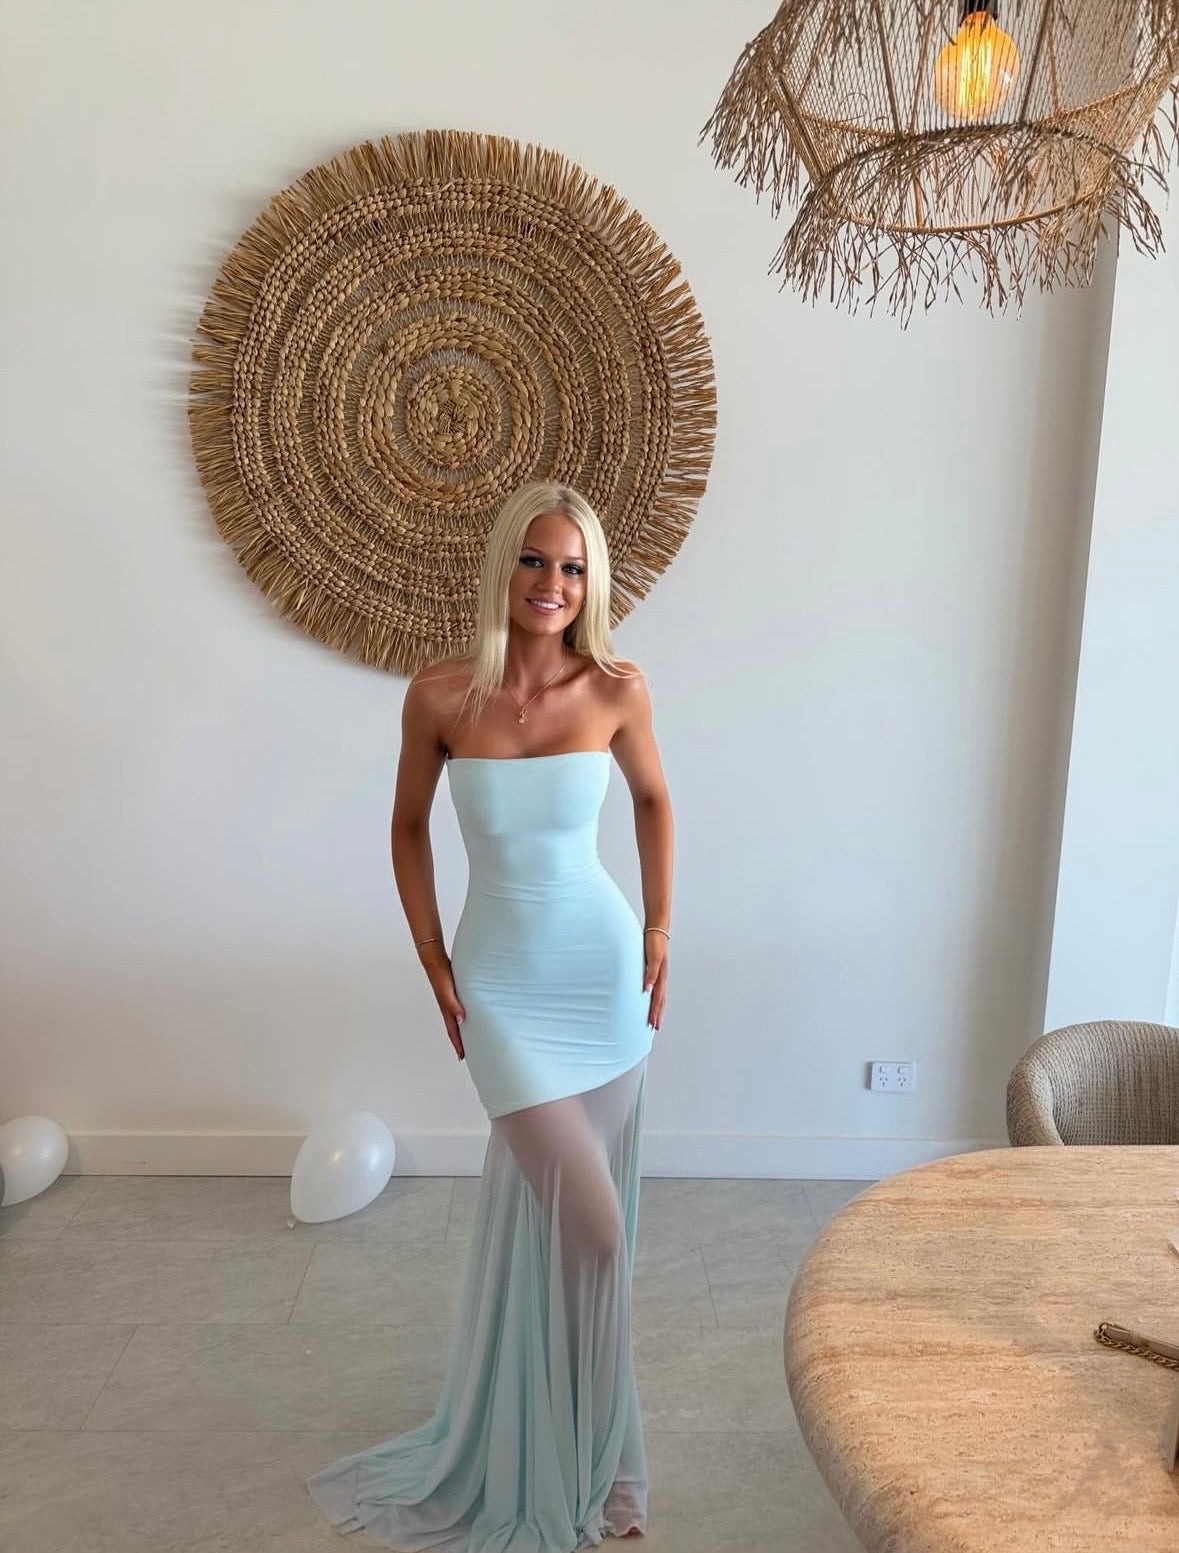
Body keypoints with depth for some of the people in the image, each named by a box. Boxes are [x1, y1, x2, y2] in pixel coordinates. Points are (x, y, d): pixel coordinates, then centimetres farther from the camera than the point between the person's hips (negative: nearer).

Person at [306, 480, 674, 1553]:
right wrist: (435, 968, -1)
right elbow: (409, 829, 2)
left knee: (550, 1208, 15)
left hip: (607, 966, 2)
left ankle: (571, 1447, 43)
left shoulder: (617, 689, -8)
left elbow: (653, 800, 9)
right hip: (503, 980, -2)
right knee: (591, 1226, -4)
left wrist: (661, 928, 4)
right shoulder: (439, 696, -11)